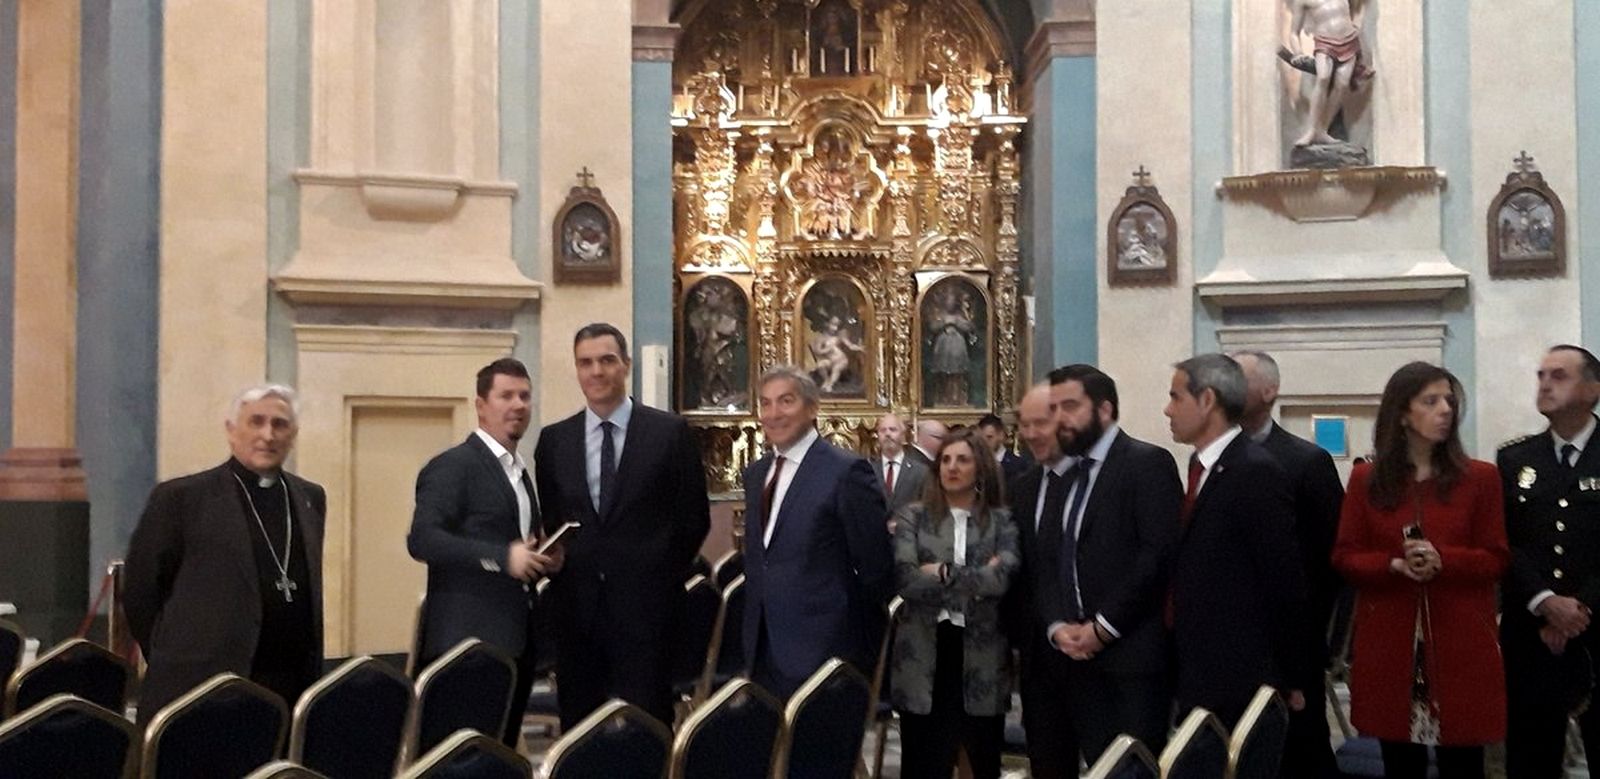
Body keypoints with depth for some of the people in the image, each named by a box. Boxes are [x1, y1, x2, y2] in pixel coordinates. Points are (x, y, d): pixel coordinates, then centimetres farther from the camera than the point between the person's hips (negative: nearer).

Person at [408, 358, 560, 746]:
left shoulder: (519, 472, 19)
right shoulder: (452, 466, -8)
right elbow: (421, 539, -19)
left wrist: (543, 560, 5)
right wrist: (503, 557, -24)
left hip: (514, 641, 8)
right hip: (468, 641, -8)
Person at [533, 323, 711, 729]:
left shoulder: (670, 432, 0)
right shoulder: (554, 440, 9)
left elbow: (695, 517, 3)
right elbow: (548, 521, 14)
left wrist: (664, 576, 1)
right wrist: (560, 573, 2)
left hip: (645, 606, -3)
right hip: (576, 605, 3)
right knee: (578, 724, 8)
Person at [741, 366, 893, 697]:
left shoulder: (847, 471, -11)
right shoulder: (755, 473, 13)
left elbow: (875, 567, -8)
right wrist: (753, 627, 15)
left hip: (822, 654, -6)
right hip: (763, 649, 7)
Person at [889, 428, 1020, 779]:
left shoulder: (1002, 520, 2)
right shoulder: (913, 516, 3)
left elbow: (1002, 578, -16)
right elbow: (906, 580, -12)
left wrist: (943, 573, -11)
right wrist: (975, 579, -11)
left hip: (981, 657, 0)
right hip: (923, 657, 0)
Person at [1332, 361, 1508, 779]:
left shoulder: (1479, 477, 3)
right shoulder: (1366, 480, 5)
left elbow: (1496, 559, 1)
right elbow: (1345, 557, 3)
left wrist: (1442, 559, -17)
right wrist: (1395, 565, -16)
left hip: (1460, 644, -1)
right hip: (1390, 644, 1)